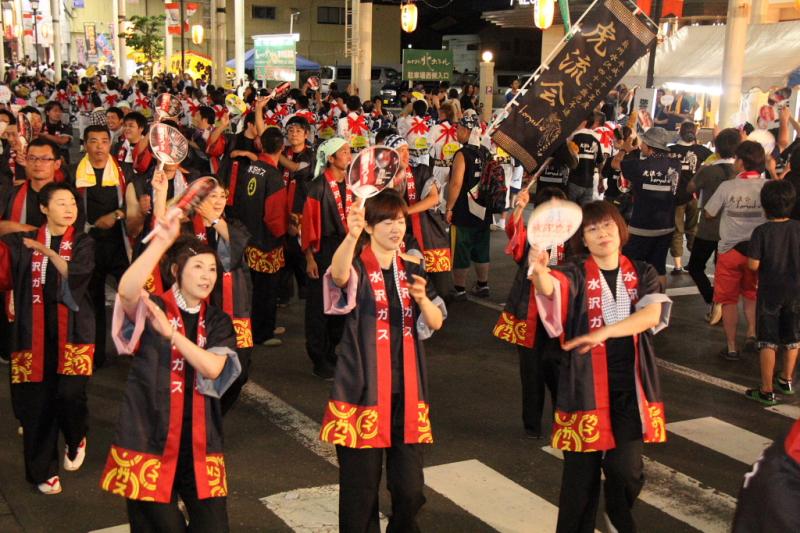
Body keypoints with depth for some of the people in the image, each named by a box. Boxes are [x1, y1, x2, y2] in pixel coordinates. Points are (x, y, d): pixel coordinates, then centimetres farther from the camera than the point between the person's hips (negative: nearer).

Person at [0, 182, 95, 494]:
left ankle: (76, 440, 20)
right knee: (36, 401, 1)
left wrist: (49, 252, -14)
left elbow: (76, 276, -13)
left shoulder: (83, 243, 5)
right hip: (34, 332, 1)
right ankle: (42, 470, 19)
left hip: (72, 330, -1)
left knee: (70, 394, -14)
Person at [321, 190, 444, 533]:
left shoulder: (412, 269, 11)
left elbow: (436, 323, 8)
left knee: (409, 487, 6)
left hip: (406, 390, 4)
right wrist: (351, 236, -50)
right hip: (364, 389, -4)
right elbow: (339, 275, -30)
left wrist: (422, 298, -13)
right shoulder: (358, 266, -5)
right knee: (361, 486, 1)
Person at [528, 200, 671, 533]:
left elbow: (652, 313, -12)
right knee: (582, 469, 2)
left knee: (626, 468, -5)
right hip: (586, 383, -1)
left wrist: (604, 333, -24)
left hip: (630, 383, 1)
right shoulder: (576, 275, 0)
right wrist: (539, 271, -48)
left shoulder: (642, 274, 7)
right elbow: (550, 287, -24)